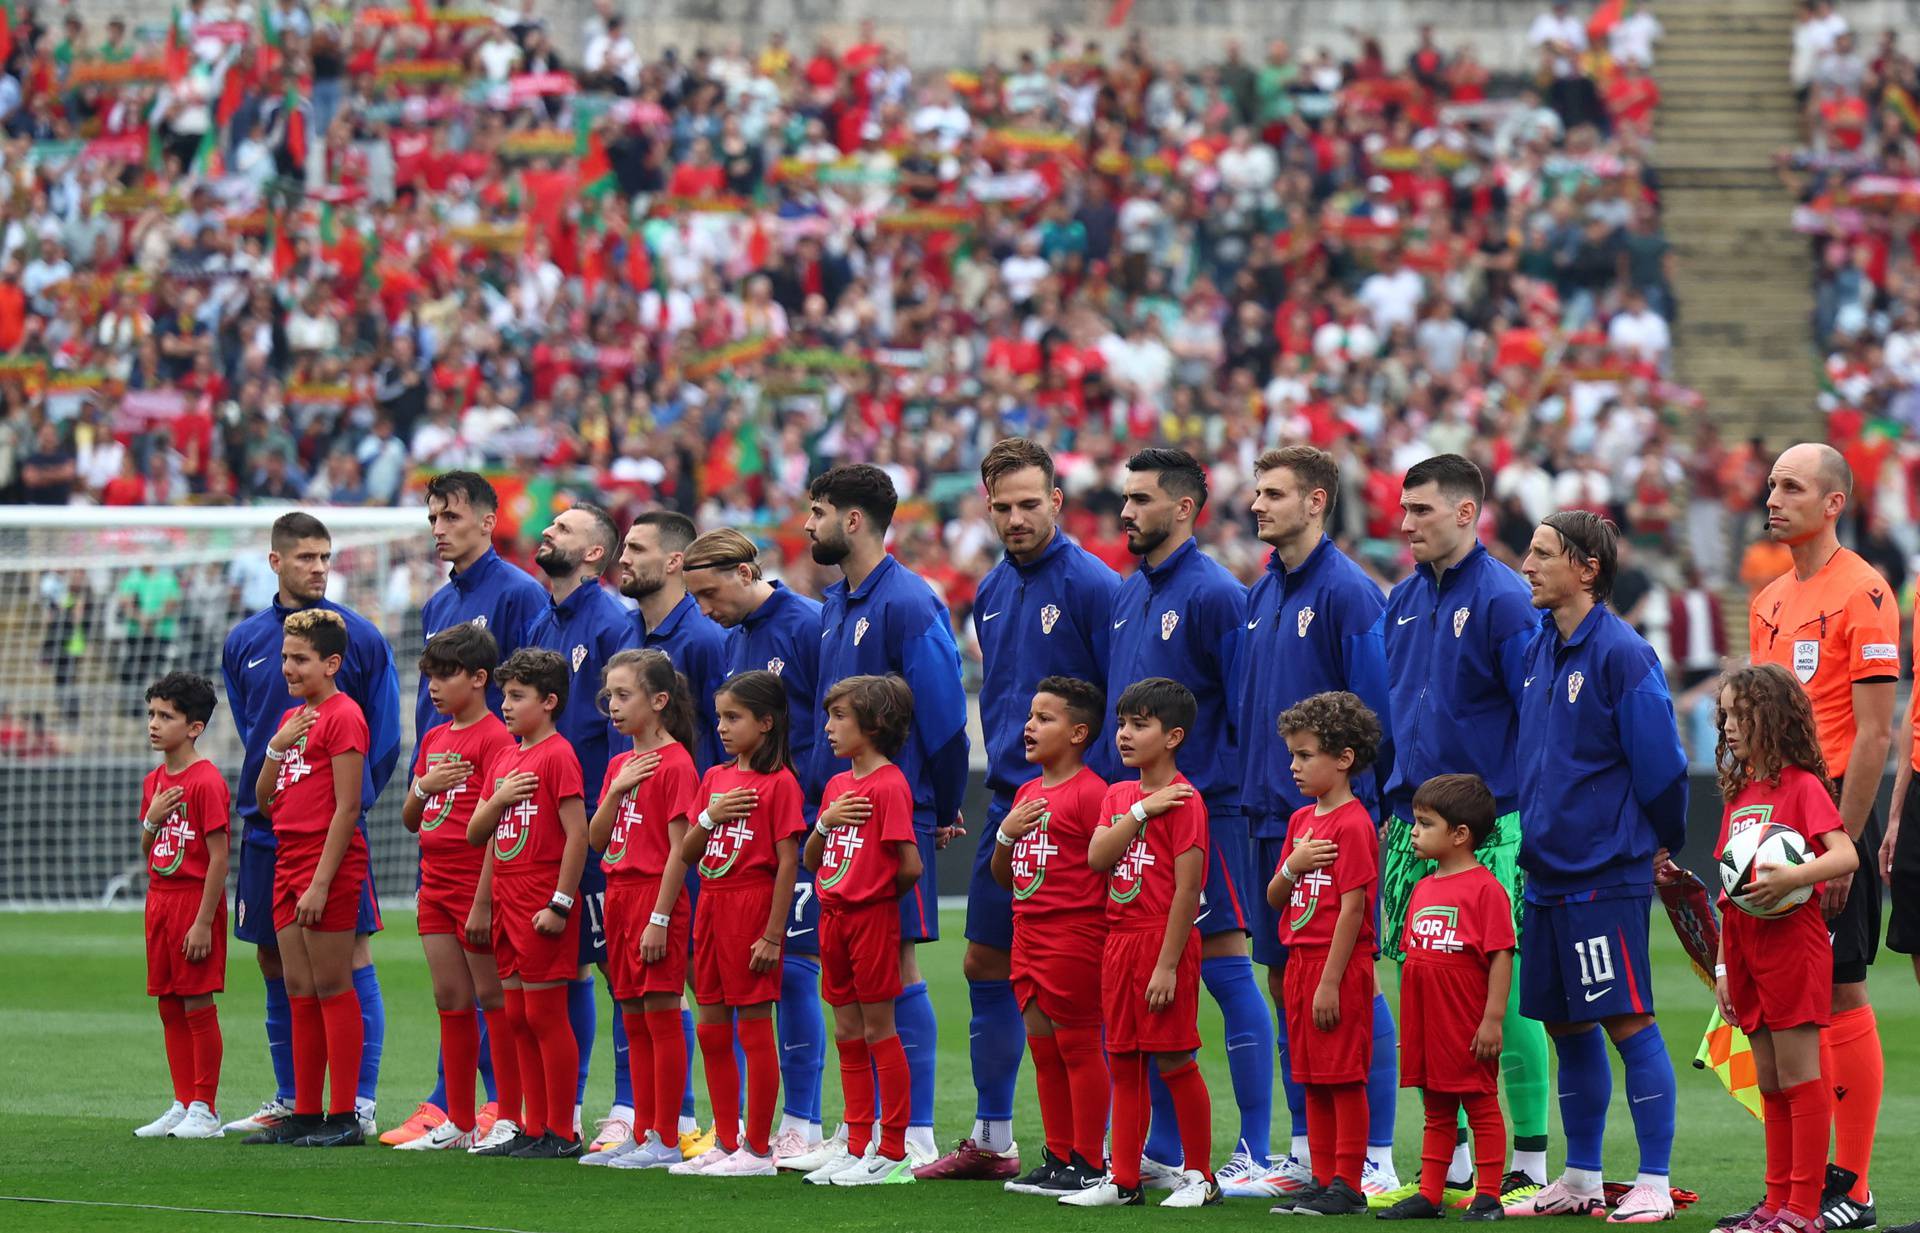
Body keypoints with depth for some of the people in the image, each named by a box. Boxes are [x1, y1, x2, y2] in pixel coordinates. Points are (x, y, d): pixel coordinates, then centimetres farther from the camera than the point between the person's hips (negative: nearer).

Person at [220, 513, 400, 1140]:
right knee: (275, 960, 9)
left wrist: (351, 796, 1)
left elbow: (385, 735, 3)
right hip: (266, 824, 4)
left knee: (350, 954, -6)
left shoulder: (360, 637, -2)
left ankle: (361, 1103, -4)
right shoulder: (243, 642, 9)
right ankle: (288, 1100, 19)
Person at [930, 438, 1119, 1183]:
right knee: (986, 965, 11)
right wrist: (1005, 780, 14)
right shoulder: (991, 592, 11)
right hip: (1009, 806, 8)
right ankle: (991, 1139, 21)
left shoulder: (1091, 585, -11)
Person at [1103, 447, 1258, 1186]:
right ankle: (1165, 1150, 18)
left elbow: (1245, 711, -13)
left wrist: (1215, 790, -16)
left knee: (1225, 971, -5)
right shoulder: (1129, 595, 14)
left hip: (1203, 813, -8)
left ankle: (1255, 1148, -1)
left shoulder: (1214, 594, -11)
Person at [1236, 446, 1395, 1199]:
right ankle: (1305, 1152, 17)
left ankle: (1376, 1159, -2)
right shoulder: (1262, 595, 13)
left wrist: (1357, 803, -12)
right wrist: (1256, 791, 14)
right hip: (1272, 818, 8)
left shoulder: (1347, 592, -11)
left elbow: (1374, 711, -12)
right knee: (1285, 981, 10)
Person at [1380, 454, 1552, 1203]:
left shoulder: (1503, 600, -9)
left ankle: (1529, 1161, 1)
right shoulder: (1404, 601, 13)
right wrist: (1390, 803, 18)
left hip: (1491, 831, -7)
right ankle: (1453, 1158, 16)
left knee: (1505, 993, -5)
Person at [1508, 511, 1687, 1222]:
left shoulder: (1620, 653, -13)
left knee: (1626, 1020, -7)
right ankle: (1580, 1181, 21)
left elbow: (1658, 761, -12)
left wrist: (1663, 844, -2)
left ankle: (1653, 1184, -2)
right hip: (1547, 869, 8)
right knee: (1565, 1025, 12)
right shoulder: (1539, 650, 11)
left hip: (1607, 872, -8)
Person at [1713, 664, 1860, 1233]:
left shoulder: (1802, 786, -7)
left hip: (1792, 945, -8)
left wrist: (1792, 877, -33)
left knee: (1799, 1078, -5)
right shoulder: (1739, 794, 16)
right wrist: (1723, 966, 16)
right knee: (1770, 1084, 11)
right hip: (1747, 950, 8)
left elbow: (1846, 855, -19)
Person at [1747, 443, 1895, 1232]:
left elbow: (1874, 733, -13)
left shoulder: (1862, 592, -9)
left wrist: (1842, 841, -18)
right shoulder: (1769, 601, 16)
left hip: (1833, 812, -8)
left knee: (1841, 996, -6)